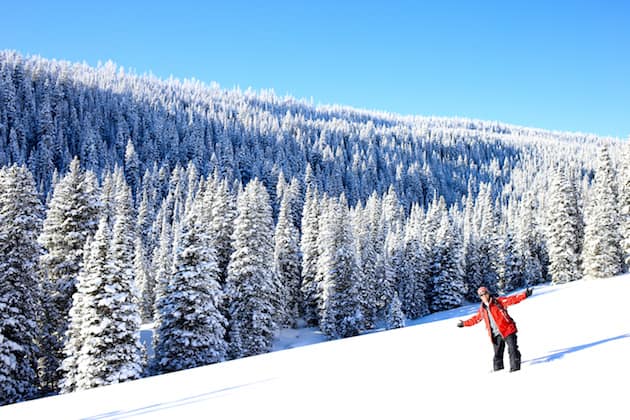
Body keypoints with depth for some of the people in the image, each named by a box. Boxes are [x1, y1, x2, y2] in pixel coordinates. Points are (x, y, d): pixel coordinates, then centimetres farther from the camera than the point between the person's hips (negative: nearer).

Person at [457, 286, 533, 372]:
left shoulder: (498, 301, -2)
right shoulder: (482, 309, 14)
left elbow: (512, 299, -12)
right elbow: (475, 318, 30)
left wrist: (525, 294, -24)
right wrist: (464, 323, 36)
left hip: (507, 329, -5)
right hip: (496, 334, 5)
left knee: (512, 349, -9)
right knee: (497, 353, 9)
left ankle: (515, 367, -7)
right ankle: (497, 368, 17)